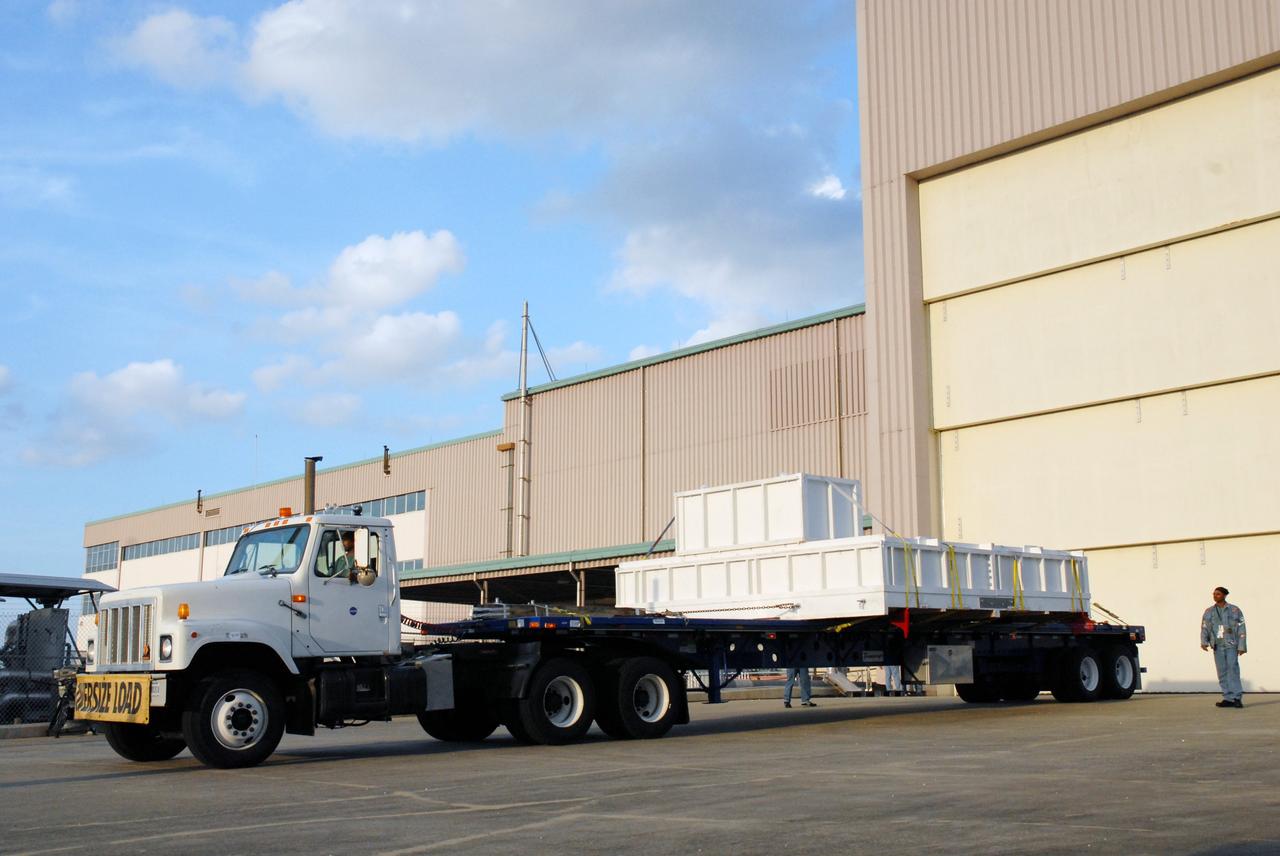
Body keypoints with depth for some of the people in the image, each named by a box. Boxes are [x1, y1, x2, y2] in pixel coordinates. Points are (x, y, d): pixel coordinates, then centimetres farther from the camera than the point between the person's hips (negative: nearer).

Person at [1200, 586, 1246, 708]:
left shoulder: (1234, 610, 4)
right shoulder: (1209, 612, 11)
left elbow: (1241, 629, 2)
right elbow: (1204, 628, 4)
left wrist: (1242, 646, -4)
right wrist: (1204, 642, -12)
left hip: (1231, 645, -3)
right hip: (1217, 646, 3)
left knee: (1232, 668, -16)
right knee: (1222, 672, 2)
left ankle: (1237, 697, -16)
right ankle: (1229, 698, 5)